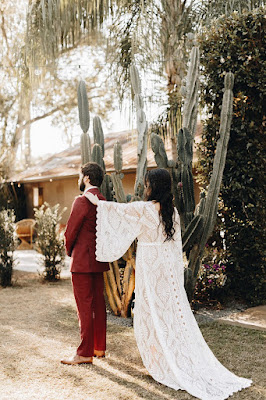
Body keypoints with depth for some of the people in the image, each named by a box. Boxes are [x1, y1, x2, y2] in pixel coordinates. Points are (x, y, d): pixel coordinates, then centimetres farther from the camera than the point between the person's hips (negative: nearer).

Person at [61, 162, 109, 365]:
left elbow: (71, 230, -11)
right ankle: (99, 347, 23)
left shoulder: (82, 200, -15)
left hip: (83, 260, -9)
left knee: (84, 306, -3)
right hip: (99, 259, 9)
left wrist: (70, 251, 6)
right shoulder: (104, 201, 10)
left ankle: (85, 353, 3)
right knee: (98, 303, 14)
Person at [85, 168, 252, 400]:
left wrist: (97, 202, 14)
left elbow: (119, 210, -2)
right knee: (174, 312, 12)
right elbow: (175, 243, 11)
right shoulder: (172, 211, 5)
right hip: (170, 267, 6)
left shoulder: (145, 209, -14)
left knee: (153, 314, 5)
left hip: (151, 268, -6)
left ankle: (164, 365, 14)